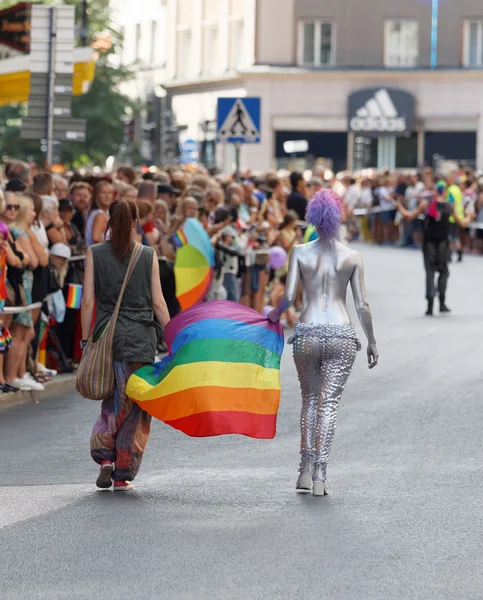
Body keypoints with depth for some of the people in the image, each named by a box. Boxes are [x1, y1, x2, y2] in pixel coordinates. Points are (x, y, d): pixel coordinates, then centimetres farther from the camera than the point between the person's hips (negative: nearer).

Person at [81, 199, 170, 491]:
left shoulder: (95, 254, 0)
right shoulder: (148, 255, 0)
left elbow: (88, 301, -1)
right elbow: (158, 302, 0)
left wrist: (86, 339, 5)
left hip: (107, 336, 1)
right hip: (141, 336, -1)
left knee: (112, 401, 15)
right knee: (137, 406, 6)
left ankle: (105, 456, -5)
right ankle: (123, 475, 6)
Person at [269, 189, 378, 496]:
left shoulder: (300, 253, 0)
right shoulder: (353, 257, 0)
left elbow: (289, 297, -7)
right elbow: (362, 305, -1)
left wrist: (275, 315, 14)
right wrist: (372, 341, 9)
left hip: (307, 333, 1)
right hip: (342, 334, -1)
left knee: (310, 399, 17)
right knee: (329, 402, 2)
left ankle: (307, 469, 14)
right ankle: (320, 474, -5)